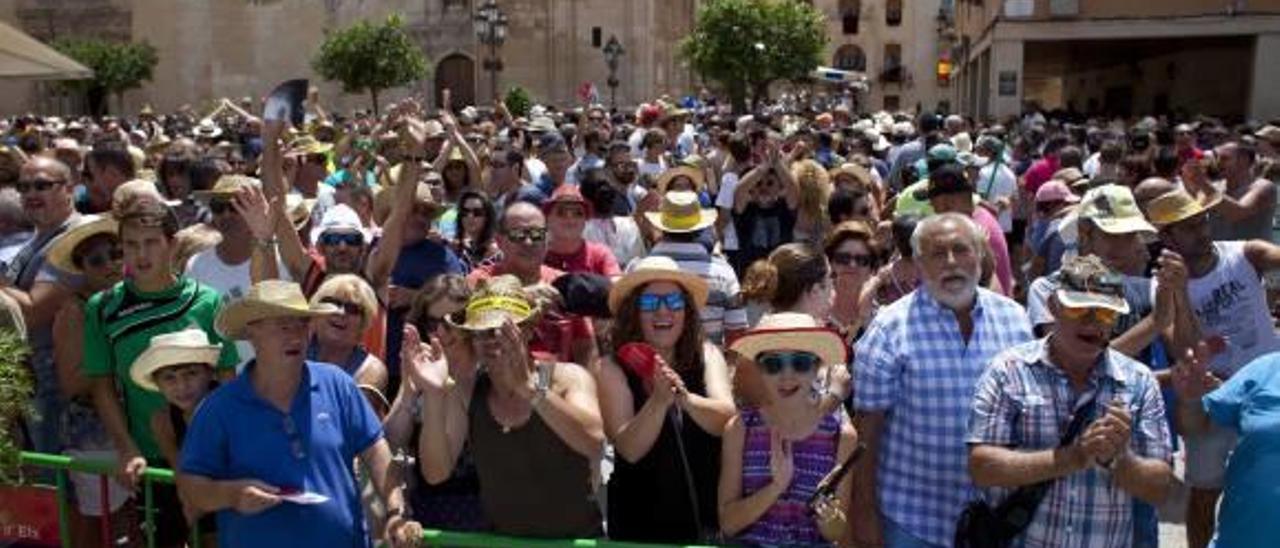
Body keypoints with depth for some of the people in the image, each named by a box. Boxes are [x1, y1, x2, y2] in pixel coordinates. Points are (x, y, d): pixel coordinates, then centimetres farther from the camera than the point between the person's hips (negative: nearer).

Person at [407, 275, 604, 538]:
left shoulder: (567, 377, -8)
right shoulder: (465, 392, -1)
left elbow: (594, 444, -25)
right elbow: (436, 473, -10)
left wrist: (528, 386, -34)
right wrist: (433, 395, -22)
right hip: (502, 538, 2)